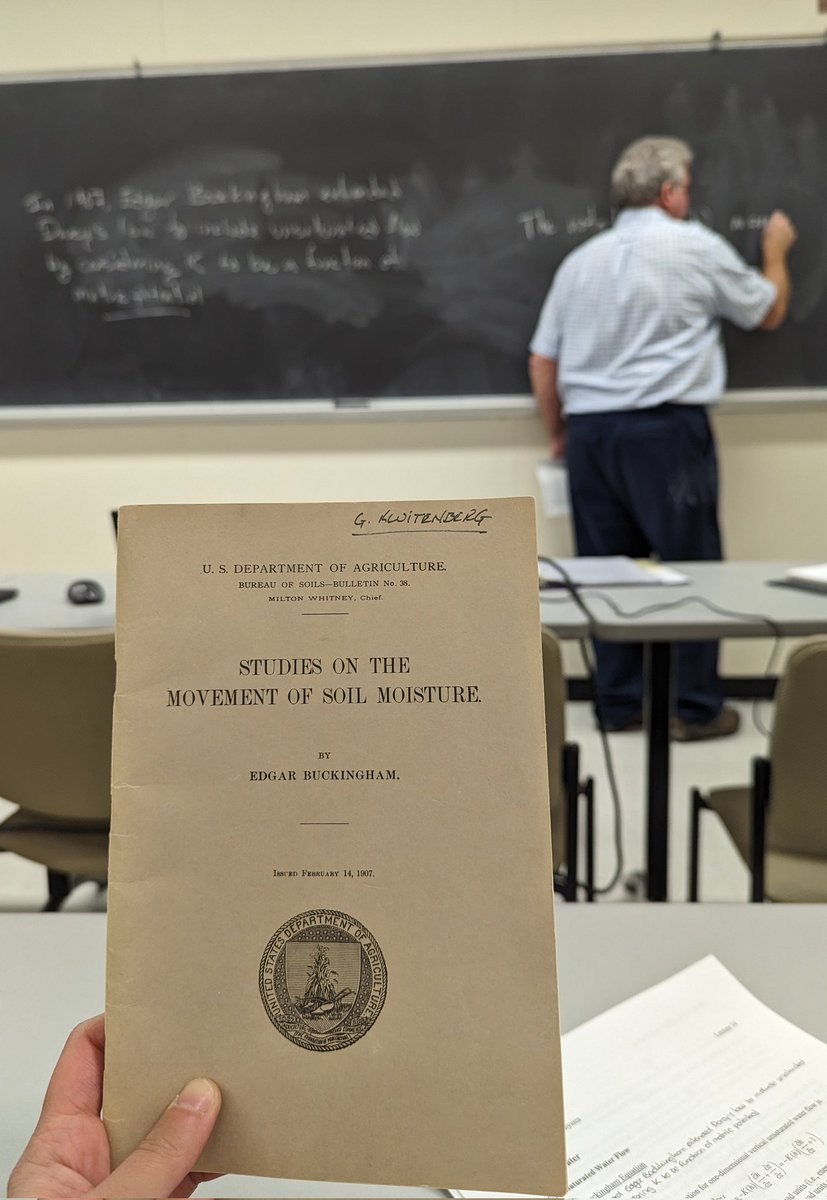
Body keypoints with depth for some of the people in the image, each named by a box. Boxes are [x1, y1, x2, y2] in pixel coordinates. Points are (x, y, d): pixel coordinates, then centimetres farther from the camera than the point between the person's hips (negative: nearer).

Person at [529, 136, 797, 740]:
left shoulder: (581, 259, 13)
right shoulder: (697, 247, 0)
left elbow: (542, 361, 12)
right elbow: (769, 311, 14)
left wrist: (558, 434, 23)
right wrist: (776, 251, 32)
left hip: (590, 430, 5)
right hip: (667, 428, -5)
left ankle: (619, 704, 16)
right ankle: (696, 707, 9)